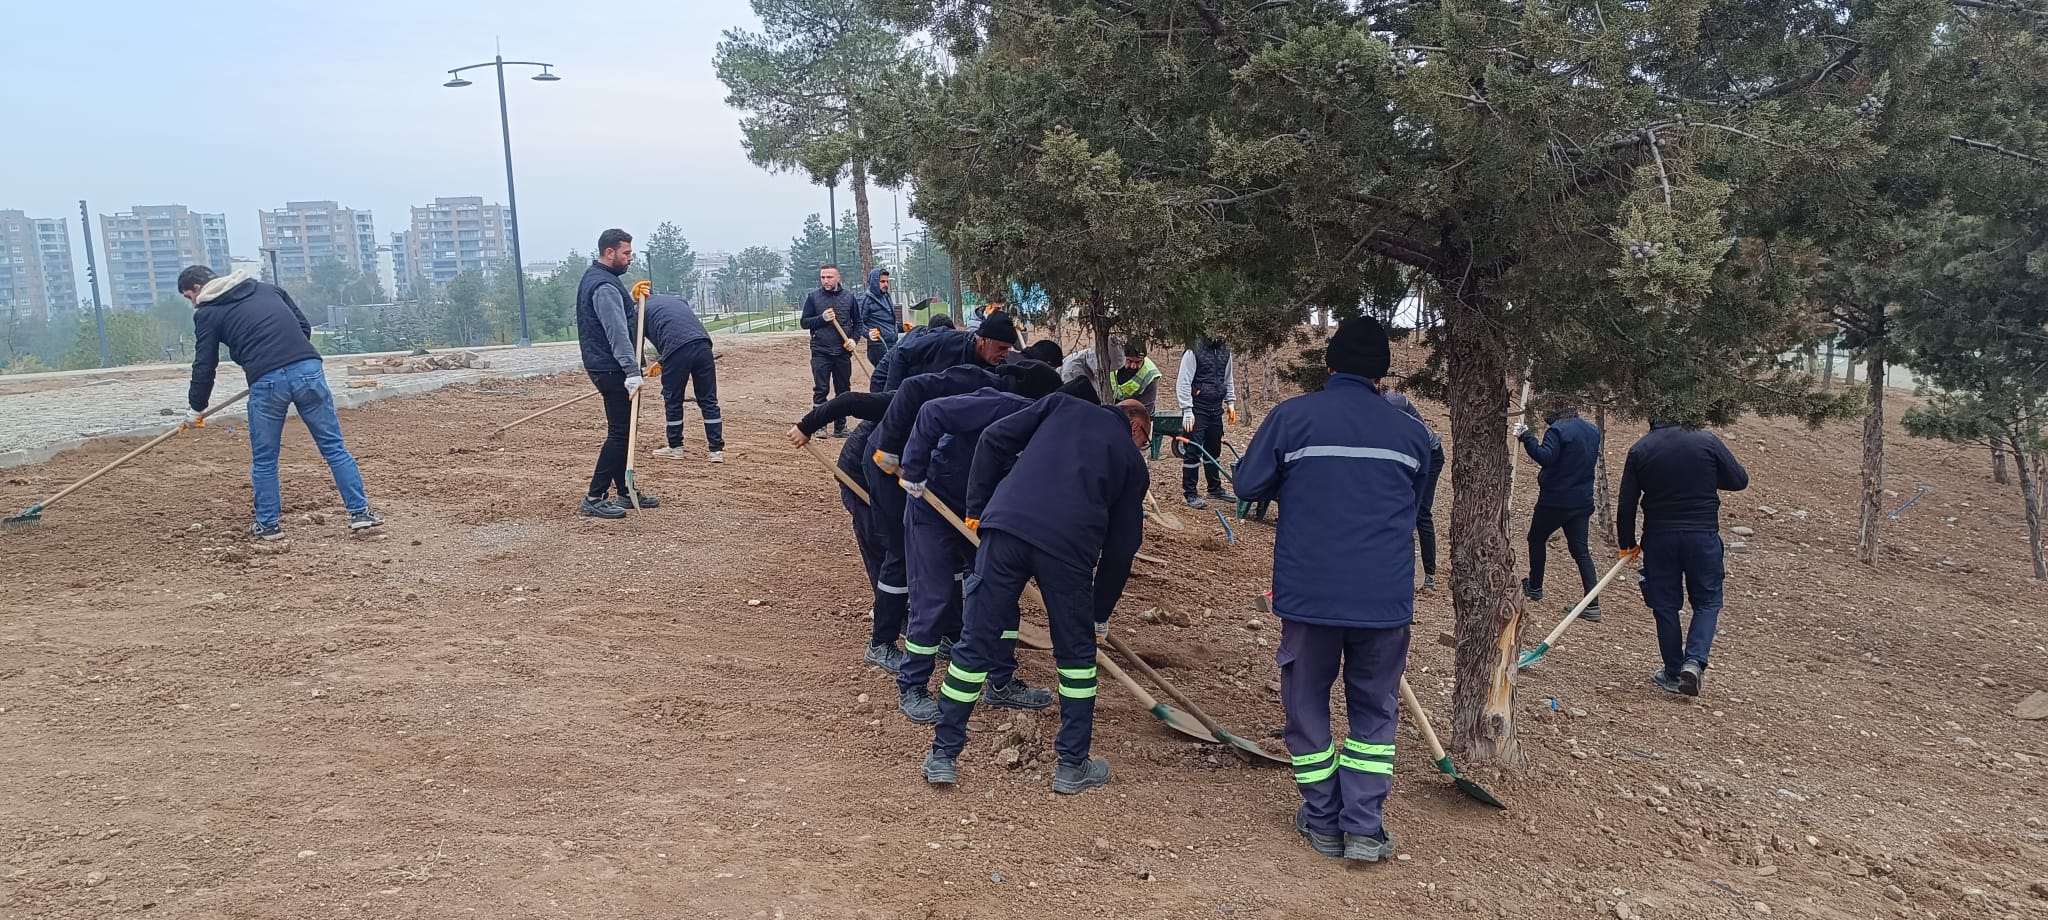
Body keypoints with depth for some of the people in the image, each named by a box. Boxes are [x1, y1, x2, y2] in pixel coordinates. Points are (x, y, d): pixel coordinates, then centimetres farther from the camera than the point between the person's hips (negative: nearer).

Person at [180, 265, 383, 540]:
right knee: (334, 447, 7)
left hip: (266, 383, -3)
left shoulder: (207, 313, 14)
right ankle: (360, 512, 4)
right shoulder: (268, 289, 26)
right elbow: (305, 326, 22)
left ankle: (268, 524, 22)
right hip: (309, 370, 3)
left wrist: (195, 408, 28)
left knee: (263, 460, 14)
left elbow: (204, 366, 15)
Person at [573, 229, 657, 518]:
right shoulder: (605, 287, -18)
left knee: (623, 430, 15)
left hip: (604, 367, 11)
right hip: (612, 369, -11)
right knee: (619, 432, -9)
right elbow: (618, 334, -26)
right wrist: (632, 372, -30)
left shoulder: (594, 277, 16)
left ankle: (625, 492, 23)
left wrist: (632, 300, 11)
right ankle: (594, 498, -9)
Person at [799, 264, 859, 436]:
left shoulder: (848, 297, 6)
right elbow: (804, 322, 2)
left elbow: (858, 322, 13)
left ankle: (840, 427, 16)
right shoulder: (813, 297, 1)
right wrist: (822, 318, -13)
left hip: (843, 352, 2)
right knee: (820, 390, -4)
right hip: (820, 352, -2)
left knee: (843, 390, 7)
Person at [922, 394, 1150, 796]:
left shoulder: (1064, 405, 25)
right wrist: (1100, 614, 31)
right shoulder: (1132, 460, 22)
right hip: (1069, 547, -1)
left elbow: (994, 439, 13)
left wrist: (976, 507, 19)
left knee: (975, 644, 10)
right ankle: (1073, 765, 26)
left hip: (1005, 526, 2)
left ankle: (943, 755, 19)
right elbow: (1121, 547, 21)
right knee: (1076, 652, 18)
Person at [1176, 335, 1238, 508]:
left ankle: (1215, 489, 28)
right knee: (1193, 452, -3)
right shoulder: (1193, 352, -12)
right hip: (1197, 410, -6)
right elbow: (1183, 383, -14)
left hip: (1216, 410, 7)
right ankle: (1190, 494, 5)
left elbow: (1228, 379, 19)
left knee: (1214, 451, 16)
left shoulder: (1224, 351, 8)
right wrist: (1187, 411, -18)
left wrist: (1230, 402, 10)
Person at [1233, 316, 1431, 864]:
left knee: (1307, 703, 15)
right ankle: (1363, 829, 13)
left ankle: (1324, 823, 22)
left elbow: (1248, 485, 1)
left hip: (1308, 591, -2)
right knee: (1374, 709, 16)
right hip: (1386, 594, 2)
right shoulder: (1411, 432, 6)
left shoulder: (1292, 417, -4)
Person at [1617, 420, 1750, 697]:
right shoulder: (1707, 441, -7)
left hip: (1659, 537, 1)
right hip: (1703, 535, -1)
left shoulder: (1640, 449, -3)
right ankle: (1694, 661, -8)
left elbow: (1626, 503, -1)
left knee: (1665, 606, 11)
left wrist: (1627, 543, 9)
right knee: (1707, 601, 12)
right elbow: (1740, 480, 1)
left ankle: (1673, 673, 17)